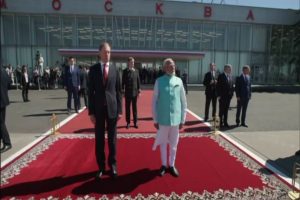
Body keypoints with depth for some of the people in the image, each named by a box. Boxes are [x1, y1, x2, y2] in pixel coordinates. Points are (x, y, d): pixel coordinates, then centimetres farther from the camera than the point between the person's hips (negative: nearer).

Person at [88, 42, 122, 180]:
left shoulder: (115, 69, 3)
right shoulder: (93, 69, 1)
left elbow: (119, 91, 3)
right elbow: (90, 91, 0)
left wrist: (120, 110, -1)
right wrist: (91, 112, -4)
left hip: (112, 108, 0)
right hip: (98, 109, 0)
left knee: (112, 139, 9)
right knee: (99, 140, 8)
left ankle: (112, 165, 24)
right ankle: (101, 167, 22)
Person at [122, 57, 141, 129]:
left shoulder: (136, 71, 5)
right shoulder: (125, 71, 0)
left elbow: (138, 81, 6)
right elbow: (123, 81, 0)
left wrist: (139, 91, 2)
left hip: (135, 92, 1)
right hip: (127, 92, -1)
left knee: (134, 107, 8)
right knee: (127, 108, 5)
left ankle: (135, 122, 15)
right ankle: (128, 122, 15)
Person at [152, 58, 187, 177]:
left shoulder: (179, 81, -2)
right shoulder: (159, 81, -6)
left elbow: (183, 101, 4)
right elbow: (154, 101, -3)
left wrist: (182, 119, 4)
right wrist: (155, 119, -2)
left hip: (175, 118, 1)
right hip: (163, 119, -1)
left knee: (173, 144, 14)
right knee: (163, 143, 14)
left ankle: (172, 165, 32)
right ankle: (164, 165, 32)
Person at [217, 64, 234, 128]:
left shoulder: (230, 76, 11)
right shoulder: (221, 76, -8)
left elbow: (231, 86, 15)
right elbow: (218, 86, -11)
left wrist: (232, 93, 5)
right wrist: (219, 95, -15)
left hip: (228, 96, 6)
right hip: (222, 96, -6)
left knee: (226, 109, 11)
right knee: (221, 110, 3)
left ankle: (225, 122, 19)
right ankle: (221, 122, 12)